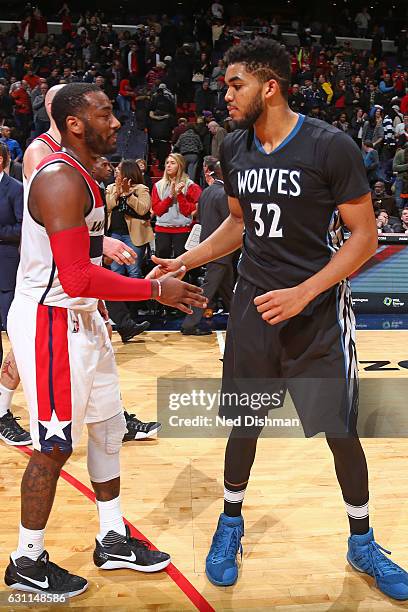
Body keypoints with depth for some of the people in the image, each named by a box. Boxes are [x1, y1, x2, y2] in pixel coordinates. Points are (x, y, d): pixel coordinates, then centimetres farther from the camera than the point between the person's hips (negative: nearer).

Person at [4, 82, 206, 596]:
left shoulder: (79, 175, 13)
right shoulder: (61, 180, -20)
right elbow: (78, 278, -28)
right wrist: (156, 290, -22)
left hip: (78, 317, 10)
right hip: (50, 322, -10)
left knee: (107, 425, 16)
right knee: (55, 447, 1)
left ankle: (112, 541, 32)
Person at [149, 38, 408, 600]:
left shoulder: (331, 146, -13)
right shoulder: (234, 149, 3)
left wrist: (303, 293, -22)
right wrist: (183, 262, 7)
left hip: (319, 310, -3)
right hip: (253, 305, 4)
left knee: (342, 431, 6)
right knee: (244, 424, 11)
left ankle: (361, 542, 30)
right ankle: (231, 524, 35)